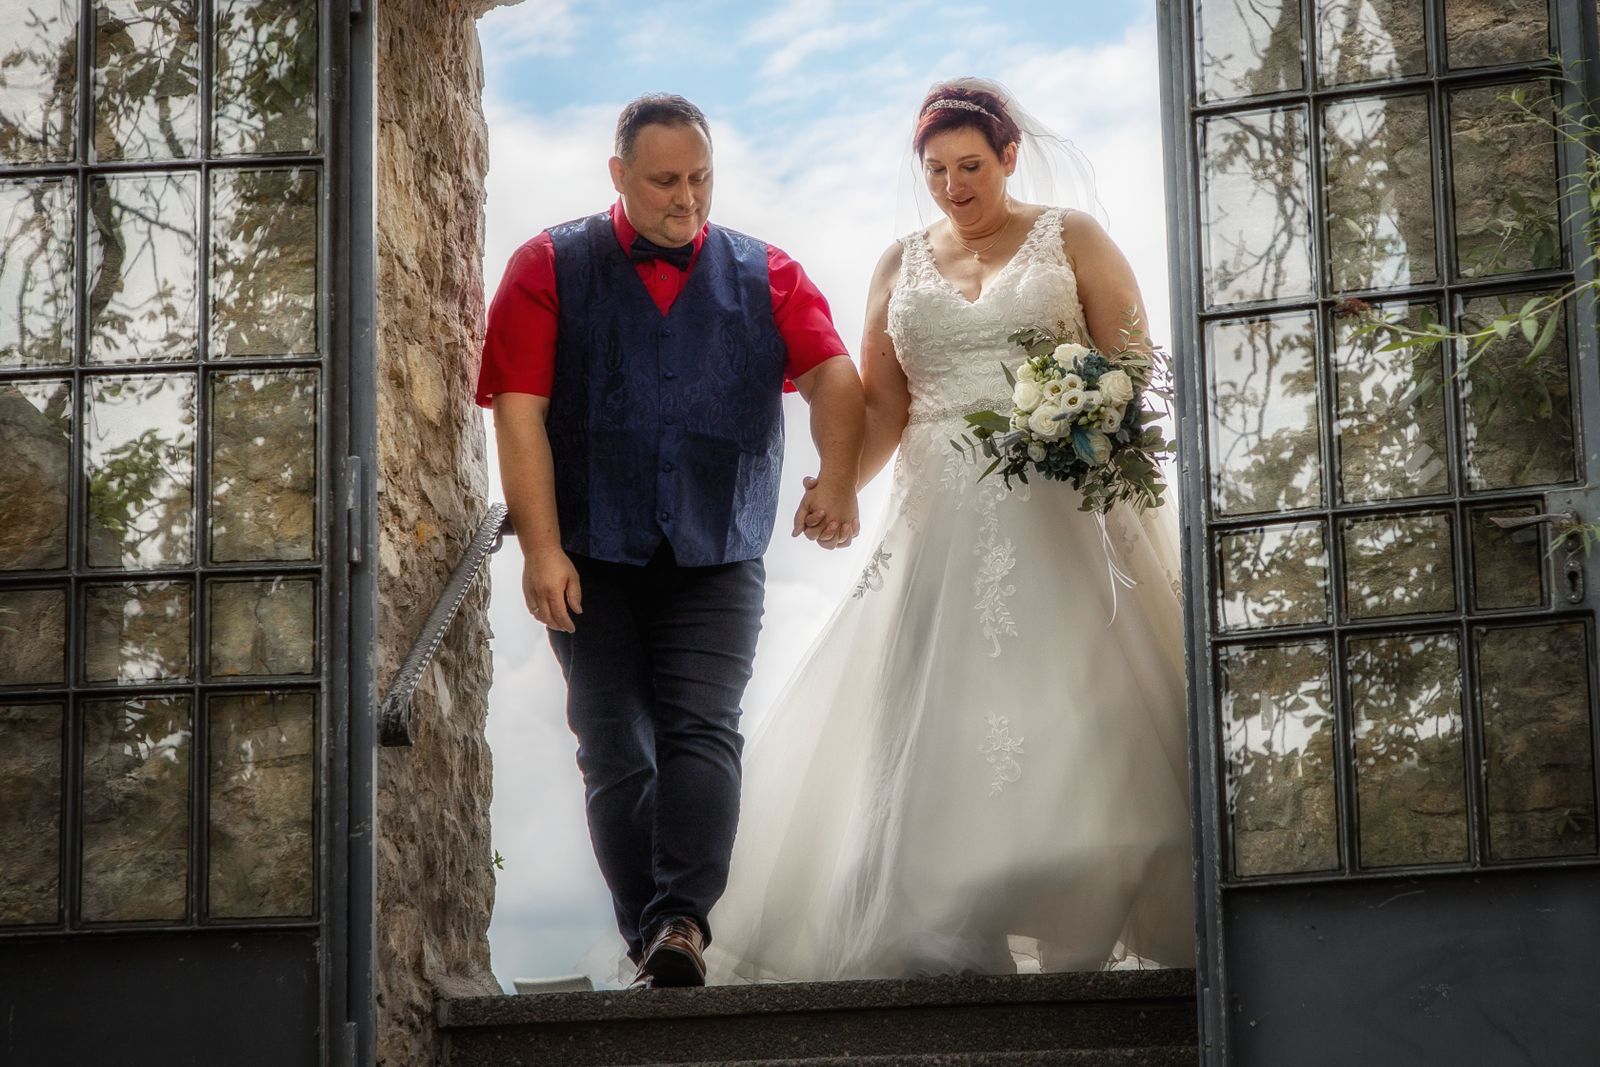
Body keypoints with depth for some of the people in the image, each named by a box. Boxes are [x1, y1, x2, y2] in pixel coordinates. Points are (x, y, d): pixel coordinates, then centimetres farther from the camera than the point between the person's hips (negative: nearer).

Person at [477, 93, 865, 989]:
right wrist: (542, 549, -11)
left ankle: (682, 925, -23)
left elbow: (834, 374, -5)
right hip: (593, 559, 0)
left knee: (703, 733, -15)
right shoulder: (551, 269, 6)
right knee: (616, 755, 0)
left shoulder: (766, 276, 10)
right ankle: (653, 949, 5)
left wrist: (839, 475, -25)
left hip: (717, 557, 0)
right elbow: (520, 414, -2)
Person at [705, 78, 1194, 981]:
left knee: (1074, 704, -11)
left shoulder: (1072, 239, 8)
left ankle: (1084, 938, -10)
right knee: (938, 723, -6)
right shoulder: (902, 266, 17)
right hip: (944, 523, 3)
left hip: (1064, 513, -3)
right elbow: (881, 405, 13)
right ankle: (957, 945, -8)